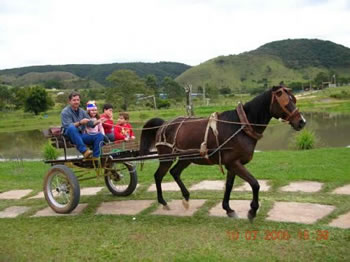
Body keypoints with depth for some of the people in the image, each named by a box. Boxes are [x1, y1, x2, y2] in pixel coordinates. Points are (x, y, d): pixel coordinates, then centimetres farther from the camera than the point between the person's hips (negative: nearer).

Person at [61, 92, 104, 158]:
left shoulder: (82, 111, 16)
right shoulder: (65, 112, -1)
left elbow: (91, 124, 9)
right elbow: (68, 126, -16)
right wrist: (80, 123, -29)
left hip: (81, 135, 5)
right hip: (70, 136, -5)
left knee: (99, 135, -15)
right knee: (72, 128, -39)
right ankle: (84, 151, -45)